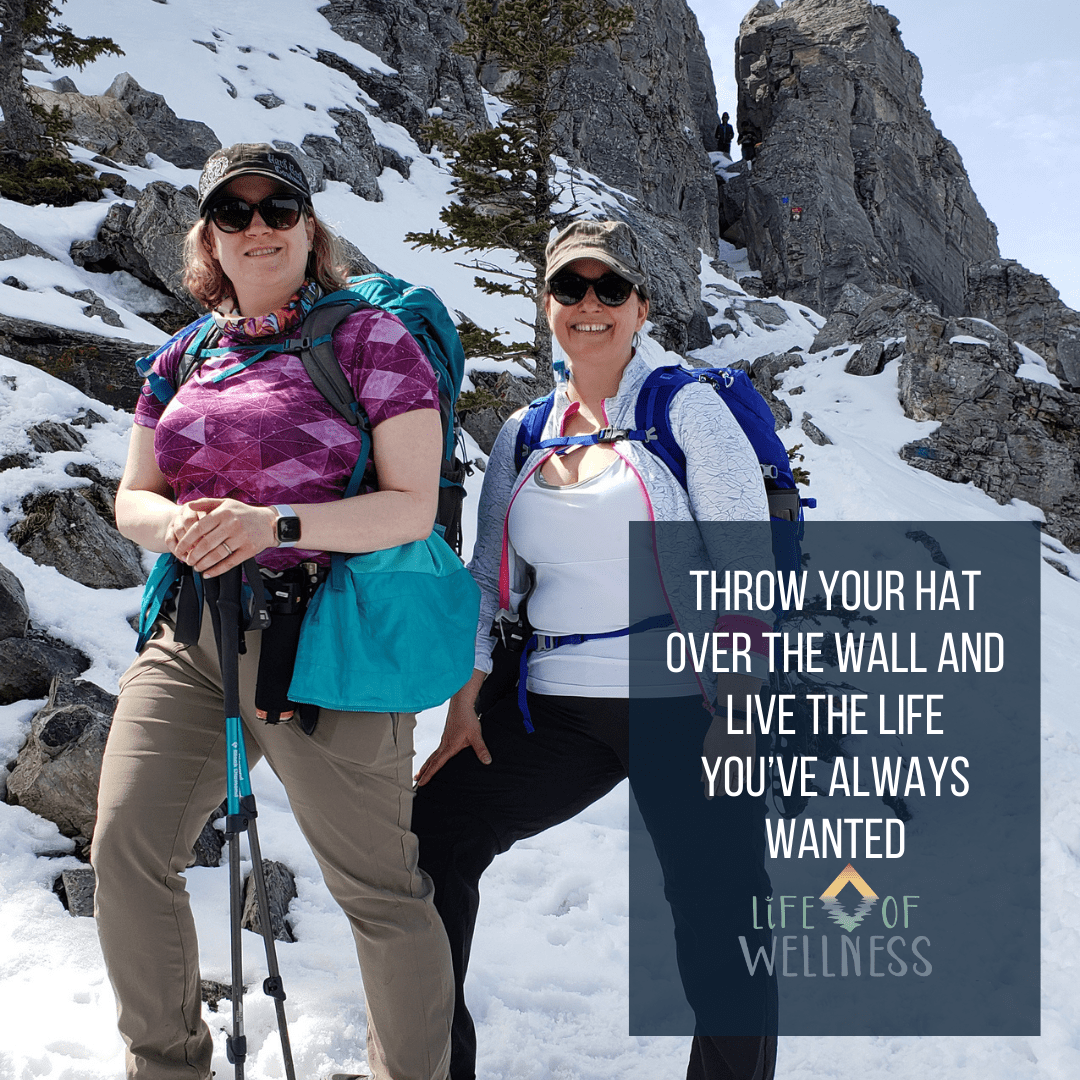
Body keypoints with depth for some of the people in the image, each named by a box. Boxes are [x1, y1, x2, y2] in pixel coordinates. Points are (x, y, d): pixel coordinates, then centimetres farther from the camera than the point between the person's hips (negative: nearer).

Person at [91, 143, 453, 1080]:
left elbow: (411, 507, -10)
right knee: (125, 847, -1)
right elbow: (131, 497, 16)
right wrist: (171, 523, -9)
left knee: (378, 888, 1)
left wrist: (273, 524, -23)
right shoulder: (184, 357, 14)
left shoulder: (371, 338, -3)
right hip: (190, 638, 5)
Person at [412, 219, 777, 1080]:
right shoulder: (522, 436, 13)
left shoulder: (687, 408, -1)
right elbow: (488, 577, 13)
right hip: (557, 709, 5)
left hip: (684, 700, -4)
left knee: (719, 913, -4)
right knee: (431, 832, 1)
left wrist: (743, 698, -16)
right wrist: (465, 702, 4)